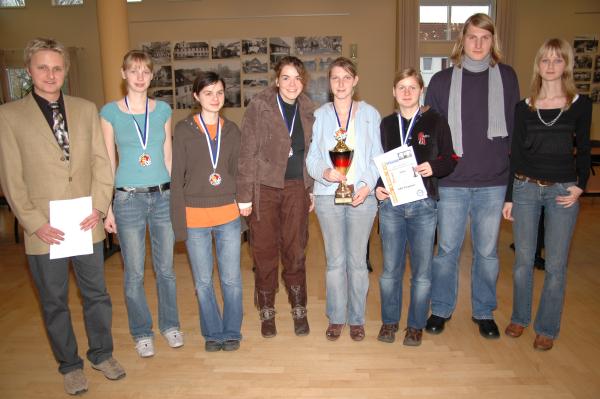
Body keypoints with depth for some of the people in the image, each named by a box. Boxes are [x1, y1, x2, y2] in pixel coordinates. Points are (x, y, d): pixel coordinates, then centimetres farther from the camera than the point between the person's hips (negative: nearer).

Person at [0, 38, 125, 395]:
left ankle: (102, 353, 35)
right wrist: (35, 223, -10)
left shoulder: (86, 109, 5)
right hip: (44, 230, -2)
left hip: (87, 224, 2)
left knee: (96, 293, 14)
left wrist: (99, 207, -7)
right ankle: (70, 365, 32)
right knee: (55, 302, 13)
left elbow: (101, 162, 3)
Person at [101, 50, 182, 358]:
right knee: (134, 273, 8)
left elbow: (168, 157, 10)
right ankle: (141, 332, 27)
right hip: (128, 199, -2)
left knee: (166, 268, 12)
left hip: (163, 196, 2)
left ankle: (169, 324, 31)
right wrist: (107, 208, -3)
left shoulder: (163, 110, 5)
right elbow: (107, 163, 0)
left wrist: (175, 195, 8)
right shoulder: (110, 112, -1)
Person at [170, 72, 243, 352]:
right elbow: (177, 177, -2)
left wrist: (242, 210, 7)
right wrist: (178, 220, -7)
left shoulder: (231, 130, 6)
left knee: (231, 279, 8)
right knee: (203, 281, 11)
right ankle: (213, 332, 30)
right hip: (195, 217, -1)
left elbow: (237, 172, 10)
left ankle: (231, 331, 28)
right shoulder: (184, 130, -2)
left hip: (228, 216, 2)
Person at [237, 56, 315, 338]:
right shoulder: (259, 106, -7)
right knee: (264, 251, 6)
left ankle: (299, 311, 26)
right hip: (264, 188, -3)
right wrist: (244, 195, -11)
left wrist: (312, 189, 9)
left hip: (296, 188, 3)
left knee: (295, 251, 8)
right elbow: (247, 153, -9)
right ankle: (267, 313, 25)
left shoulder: (307, 110, 6)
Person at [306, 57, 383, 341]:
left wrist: (367, 185, -10)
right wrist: (324, 172, -14)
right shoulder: (319, 115, 9)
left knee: (357, 260, 6)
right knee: (335, 260, 6)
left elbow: (378, 157, 5)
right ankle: (336, 318, 21)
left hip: (362, 195, 0)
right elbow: (311, 157, 6)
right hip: (328, 195, 1)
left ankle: (356, 318, 21)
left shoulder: (370, 114, 7)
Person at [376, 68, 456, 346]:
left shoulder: (435, 121, 2)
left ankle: (416, 325, 25)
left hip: (423, 205, -2)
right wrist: (377, 186, -4)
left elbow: (450, 160, 3)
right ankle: (389, 320, 28)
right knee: (390, 269, 10)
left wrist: (433, 167, -17)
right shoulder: (386, 124, 10)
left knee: (422, 271, 7)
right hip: (390, 204, 2)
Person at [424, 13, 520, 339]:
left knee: (487, 251, 11)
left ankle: (484, 312, 29)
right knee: (447, 249, 8)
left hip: (494, 182, 1)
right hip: (451, 182, -1)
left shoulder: (506, 77, 6)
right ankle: (441, 309, 26)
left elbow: (516, 128, 9)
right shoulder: (442, 80, 3)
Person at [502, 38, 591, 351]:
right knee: (523, 259, 9)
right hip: (525, 187, 1)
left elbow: (583, 150, 7)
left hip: (563, 190, -1)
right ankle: (519, 318, 27)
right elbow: (515, 153, 6)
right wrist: (508, 196, 4)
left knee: (556, 264, 4)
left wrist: (580, 185, -7)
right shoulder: (524, 107, 4)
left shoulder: (580, 104, 2)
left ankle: (547, 328, 21)